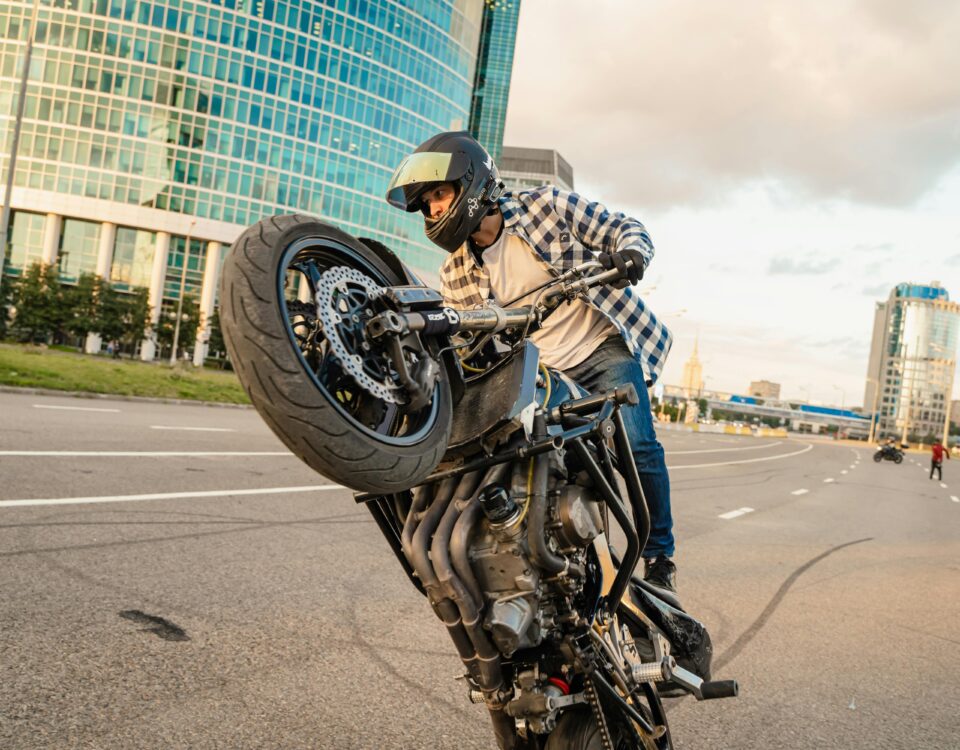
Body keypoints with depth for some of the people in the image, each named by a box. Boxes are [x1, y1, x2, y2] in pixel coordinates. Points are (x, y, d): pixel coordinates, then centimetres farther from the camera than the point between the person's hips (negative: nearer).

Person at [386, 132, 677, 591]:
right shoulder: (455, 276, 3)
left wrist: (628, 255, -25)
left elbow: (625, 229, -2)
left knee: (637, 447, -18)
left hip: (607, 346, -3)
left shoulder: (545, 205, -5)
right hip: (544, 376, 4)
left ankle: (659, 556, 2)